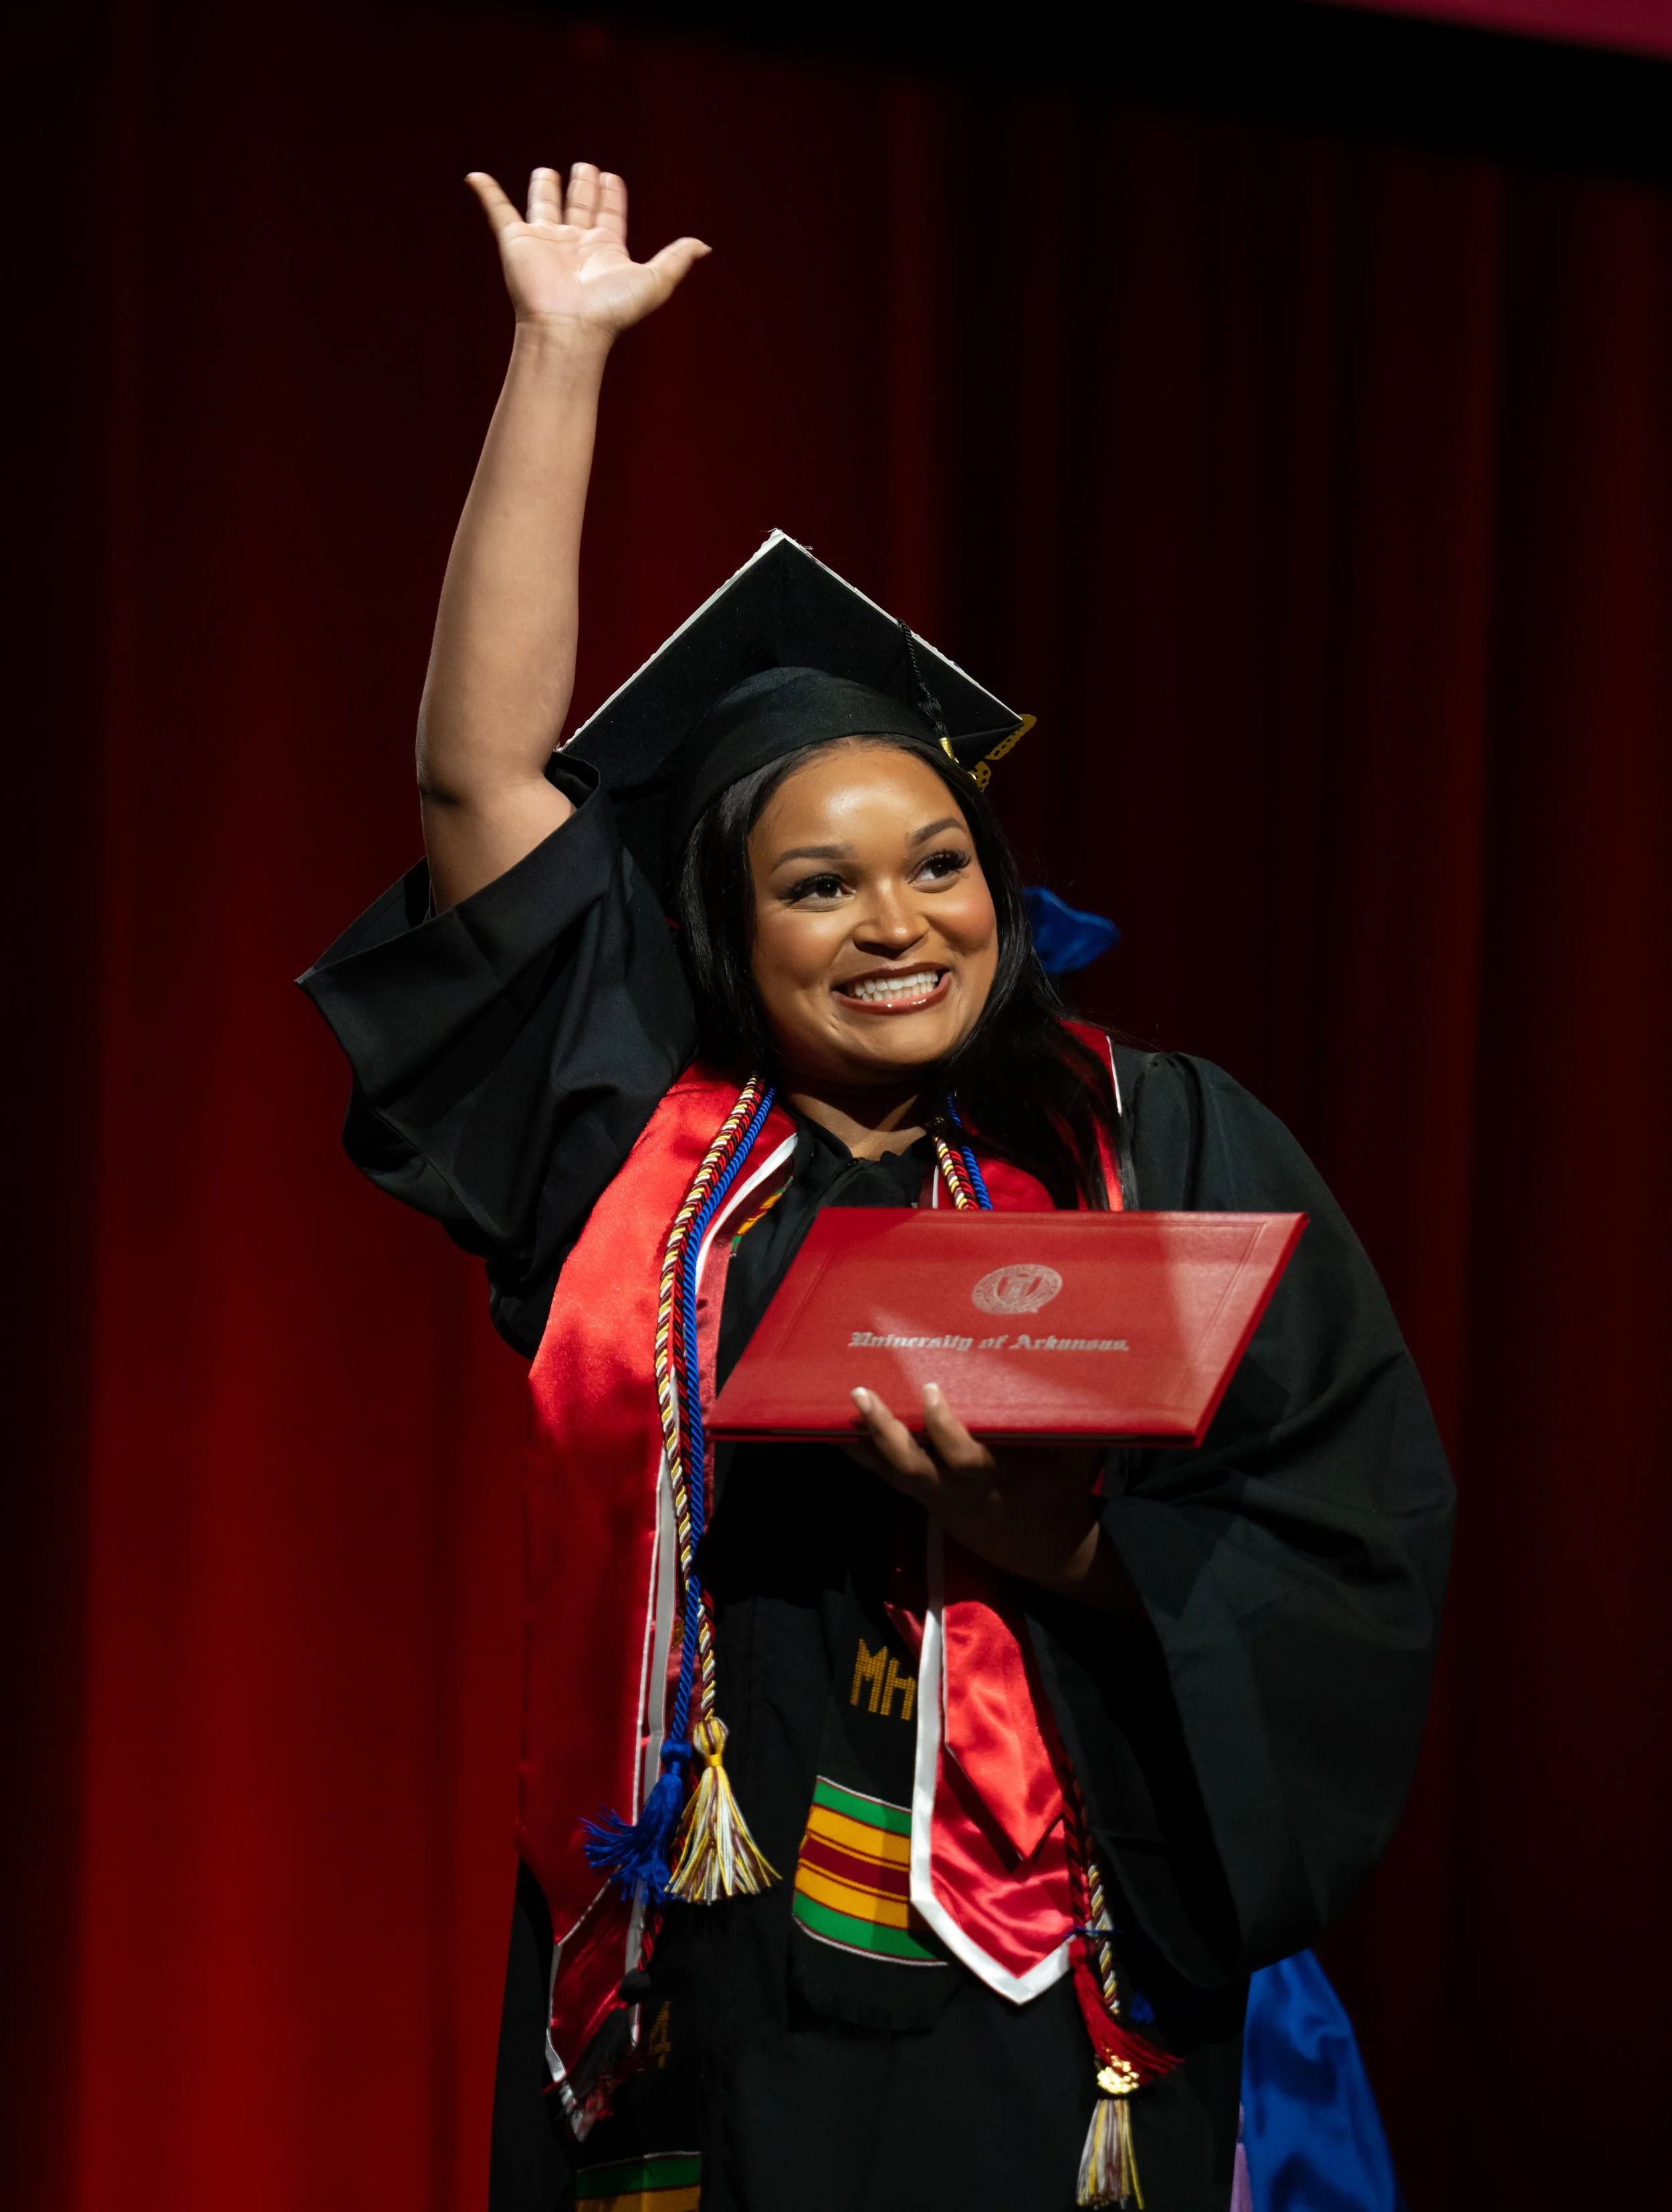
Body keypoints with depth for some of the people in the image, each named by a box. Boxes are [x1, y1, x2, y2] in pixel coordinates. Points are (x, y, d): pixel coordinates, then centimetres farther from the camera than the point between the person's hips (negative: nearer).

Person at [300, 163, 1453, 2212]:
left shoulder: (1160, 1148, 2)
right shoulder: (641, 1128, 6)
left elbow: (1356, 1535, -2)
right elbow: (477, 770, 3)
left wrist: (1054, 1533, -19)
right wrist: (560, 354, 5)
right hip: (690, 2011, 2)